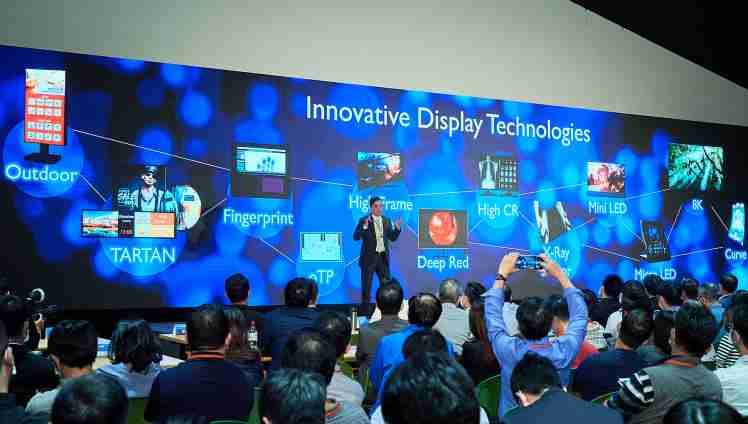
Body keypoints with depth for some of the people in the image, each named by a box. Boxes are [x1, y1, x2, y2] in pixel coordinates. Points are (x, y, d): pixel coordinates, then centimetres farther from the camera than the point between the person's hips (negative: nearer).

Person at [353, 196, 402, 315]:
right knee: (366, 286, 3)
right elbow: (356, 237, -13)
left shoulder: (386, 221, 8)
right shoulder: (364, 220, -5)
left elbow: (392, 238, 10)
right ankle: (364, 312, 10)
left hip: (383, 257, 4)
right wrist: (365, 226, -27)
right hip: (369, 258, -4)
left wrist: (397, 227, -6)